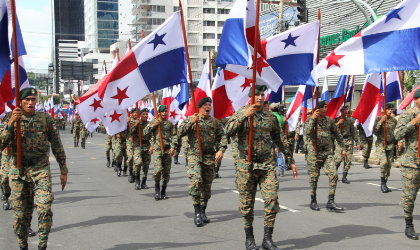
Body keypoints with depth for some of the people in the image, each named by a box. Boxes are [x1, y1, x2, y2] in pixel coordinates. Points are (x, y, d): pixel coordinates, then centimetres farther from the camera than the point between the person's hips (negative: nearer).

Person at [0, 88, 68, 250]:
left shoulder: (45, 119, 3)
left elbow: (57, 146, 8)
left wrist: (63, 171, 7)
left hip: (41, 171, -1)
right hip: (18, 172, 1)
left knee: (45, 209, -15)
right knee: (21, 213, 7)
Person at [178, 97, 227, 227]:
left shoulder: (215, 122, 12)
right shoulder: (190, 119, 5)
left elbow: (222, 137, 7)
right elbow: (180, 133, -6)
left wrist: (221, 150, -10)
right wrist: (191, 123, -19)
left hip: (210, 157, 3)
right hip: (194, 155, -3)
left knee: (207, 185, 8)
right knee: (196, 181, -21)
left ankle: (203, 212, 22)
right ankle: (197, 212, -13)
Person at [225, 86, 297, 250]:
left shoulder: (270, 116, 10)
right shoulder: (241, 113, -1)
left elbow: (279, 140, 18)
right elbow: (228, 132, -17)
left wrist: (290, 160, 18)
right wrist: (244, 115, -27)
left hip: (267, 164, 3)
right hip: (245, 165, -3)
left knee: (272, 201, -5)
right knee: (247, 203, 5)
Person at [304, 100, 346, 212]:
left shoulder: (330, 120, 10)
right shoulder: (310, 120, -1)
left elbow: (337, 135, 19)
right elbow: (307, 132, -20)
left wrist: (343, 148, 19)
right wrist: (313, 118, -22)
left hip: (328, 153, 3)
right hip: (314, 153, -3)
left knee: (333, 175, -10)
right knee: (314, 178, 4)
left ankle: (330, 202, -5)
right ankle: (313, 202, 20)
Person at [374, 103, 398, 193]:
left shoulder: (394, 120, 10)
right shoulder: (378, 119, -1)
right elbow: (375, 132, -9)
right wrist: (381, 121, -14)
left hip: (390, 145, 4)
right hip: (381, 144, -4)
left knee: (389, 165, 4)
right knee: (384, 162, -21)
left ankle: (384, 184, 15)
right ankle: (382, 183, -11)